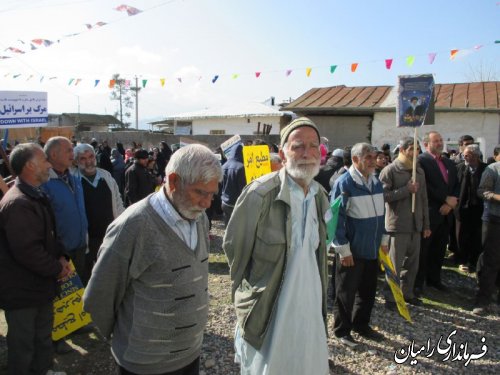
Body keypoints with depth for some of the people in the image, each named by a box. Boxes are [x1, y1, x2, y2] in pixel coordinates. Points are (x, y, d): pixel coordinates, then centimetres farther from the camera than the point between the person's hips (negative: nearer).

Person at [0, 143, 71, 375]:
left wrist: (61, 257, -1)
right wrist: (57, 269, -16)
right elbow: (28, 251, -29)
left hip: (39, 284, 10)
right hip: (22, 290, -10)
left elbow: (49, 234, 15)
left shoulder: (36, 196, 8)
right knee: (23, 343, 11)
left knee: (43, 336, 25)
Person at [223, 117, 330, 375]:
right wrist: (248, 292, 0)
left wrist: (320, 292, 16)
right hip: (269, 308, -6)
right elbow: (233, 245, -10)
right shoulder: (260, 194, -20)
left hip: (311, 305, 6)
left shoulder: (319, 195, 2)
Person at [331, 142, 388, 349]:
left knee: (368, 290, 19)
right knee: (346, 293, 8)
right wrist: (343, 249, -18)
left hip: (372, 248, 7)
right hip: (351, 250, -7)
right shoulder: (344, 184, -17)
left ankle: (361, 324, 38)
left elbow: (380, 214, 15)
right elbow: (337, 218, -18)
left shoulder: (376, 183, 6)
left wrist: (383, 239, 15)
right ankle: (342, 330, 25)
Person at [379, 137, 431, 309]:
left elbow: (423, 198, 16)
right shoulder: (390, 170, -7)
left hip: (416, 224, 6)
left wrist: (426, 224, 14)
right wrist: (406, 190, -18)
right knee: (395, 264, 1)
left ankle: (407, 293, 30)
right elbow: (383, 195, -16)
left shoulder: (419, 171, 13)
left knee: (412, 263, 14)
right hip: (397, 224, -6)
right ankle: (391, 298, 13)